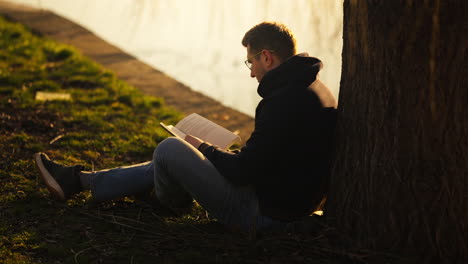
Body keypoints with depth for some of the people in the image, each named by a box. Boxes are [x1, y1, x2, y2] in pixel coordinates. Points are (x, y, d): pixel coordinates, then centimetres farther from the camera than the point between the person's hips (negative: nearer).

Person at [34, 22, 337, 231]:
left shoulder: (282, 102, -26)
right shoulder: (317, 89, 6)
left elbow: (243, 171, -23)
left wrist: (204, 149, -5)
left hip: (260, 213, -10)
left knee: (171, 148, -9)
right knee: (170, 154, 16)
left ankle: (171, 204, 24)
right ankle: (78, 179, 23)